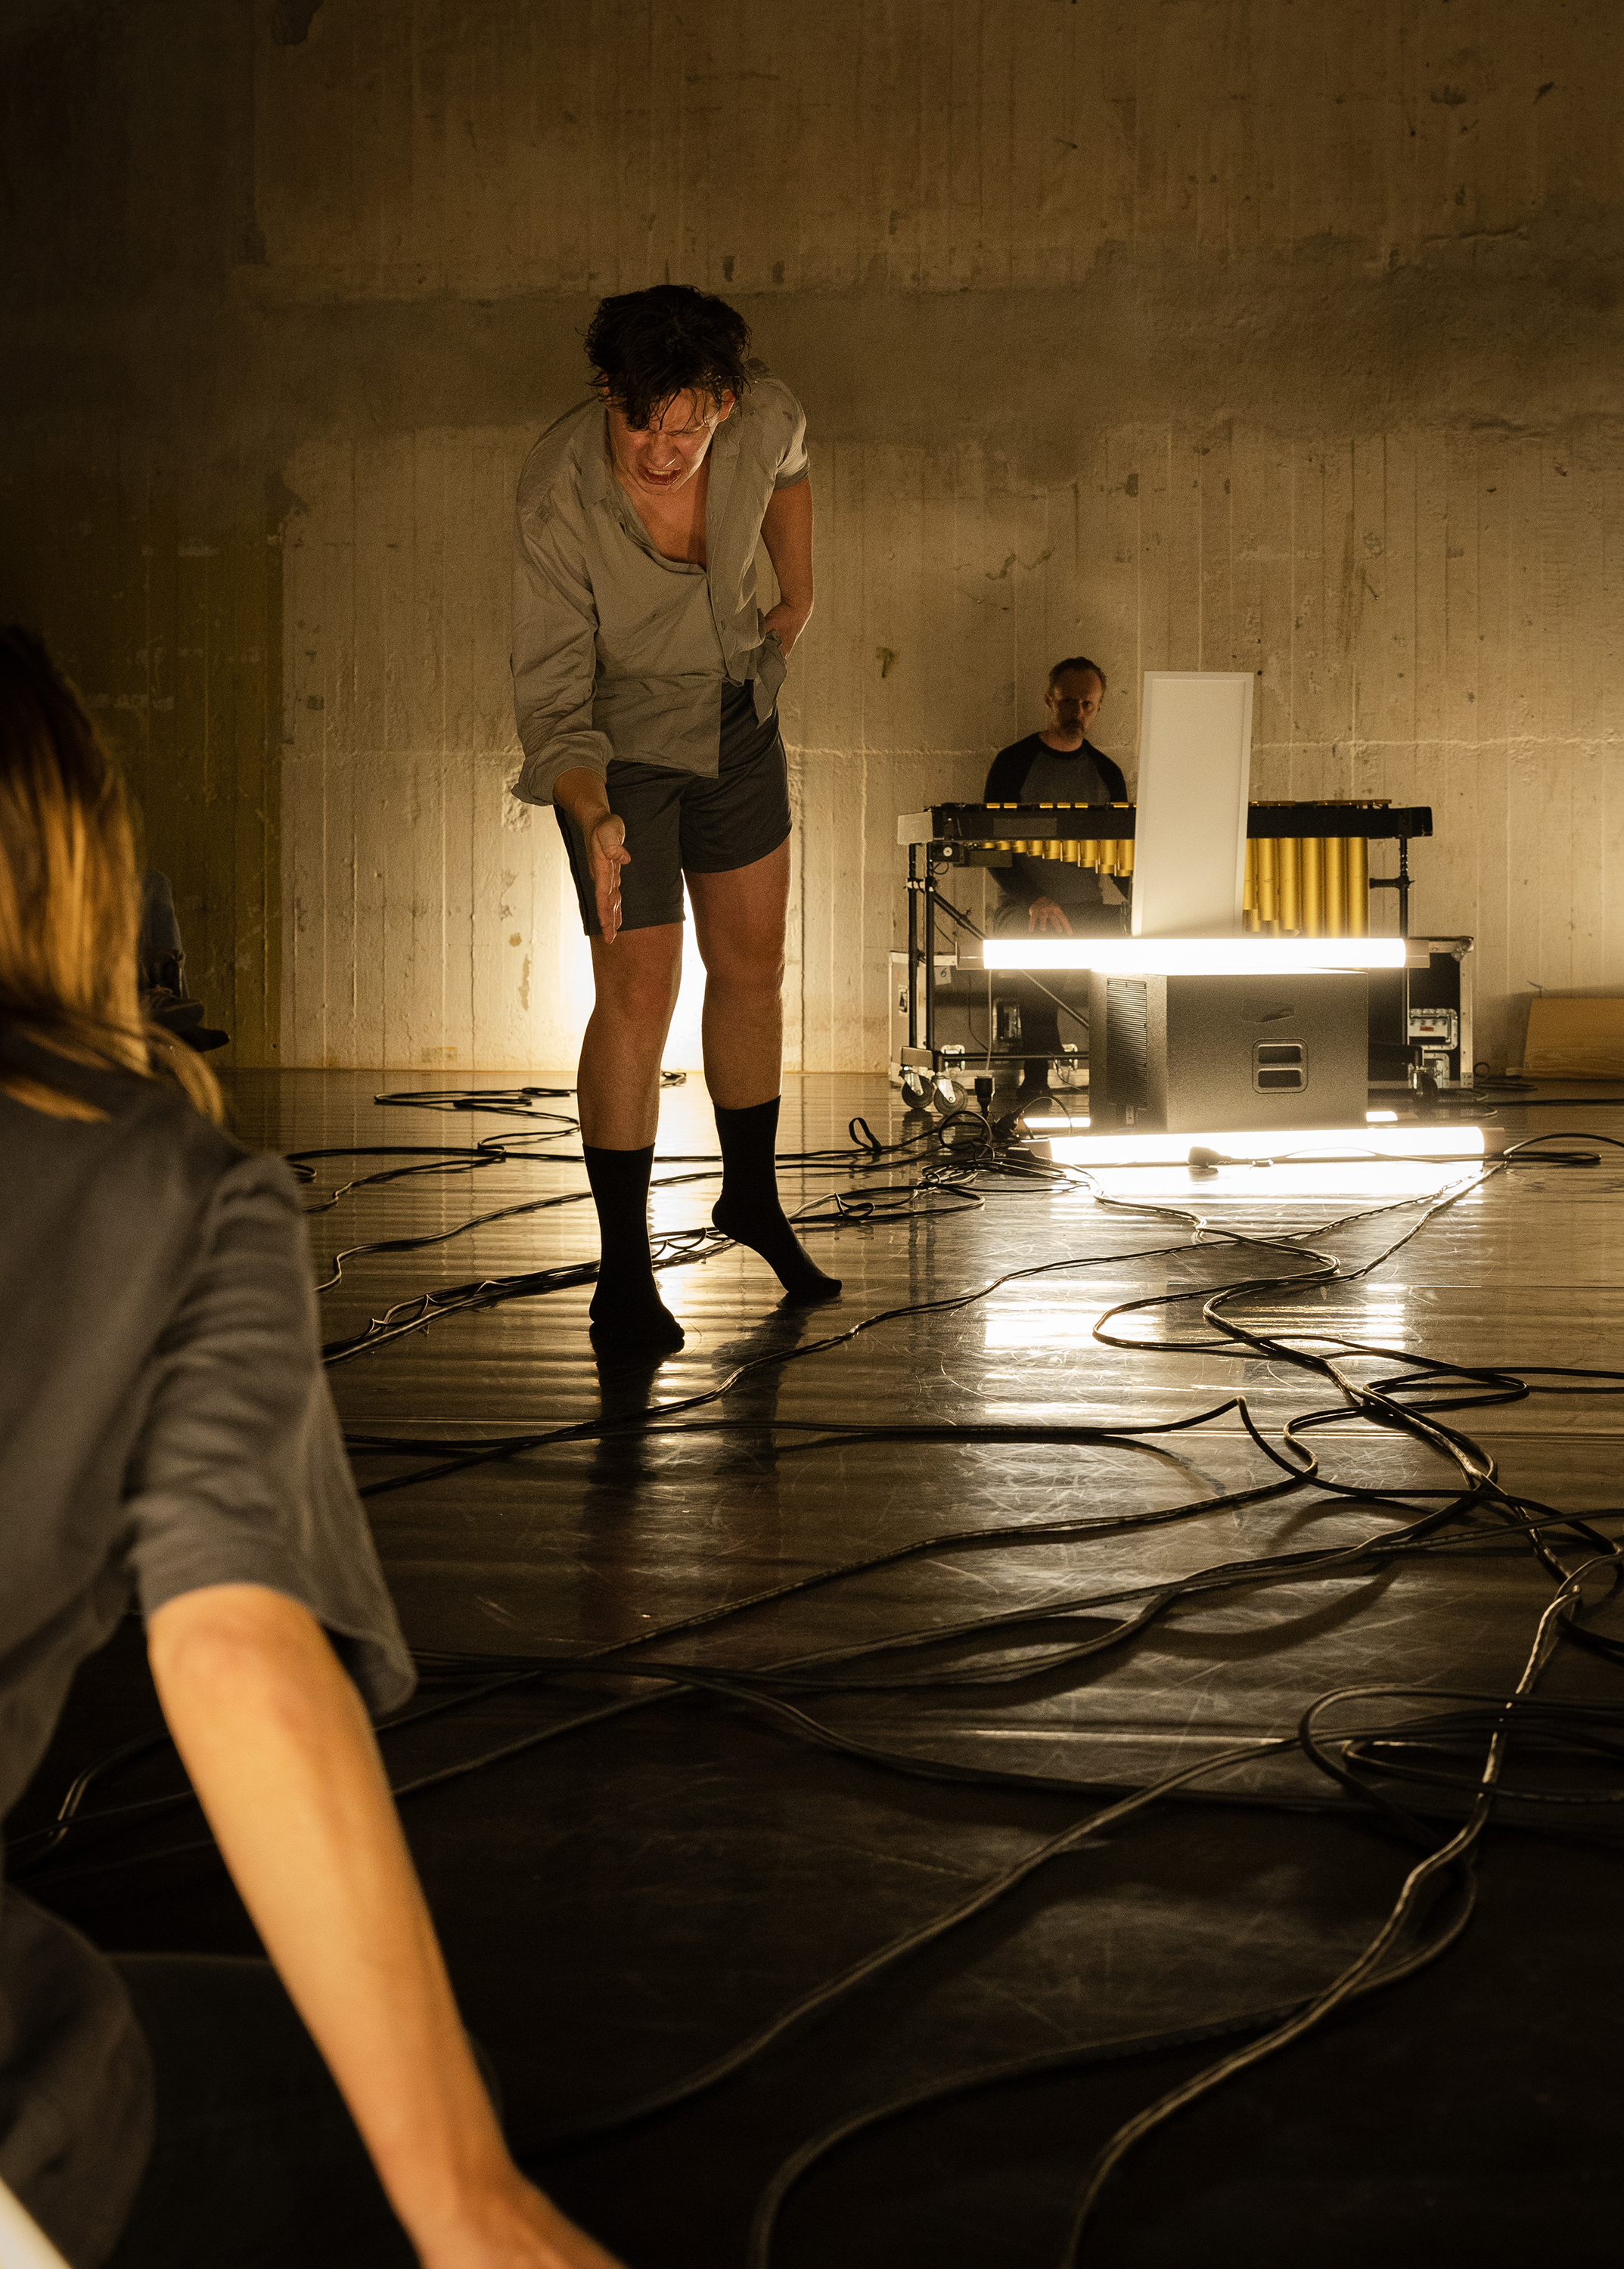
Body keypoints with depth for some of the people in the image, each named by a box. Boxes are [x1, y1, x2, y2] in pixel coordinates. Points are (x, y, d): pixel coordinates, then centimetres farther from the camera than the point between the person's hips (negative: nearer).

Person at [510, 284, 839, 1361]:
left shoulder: (762, 415, -21)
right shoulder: (560, 499, -32)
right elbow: (550, 700, -30)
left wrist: (799, 594, 8)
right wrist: (594, 823, -46)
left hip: (739, 713, 5)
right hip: (622, 739, -5)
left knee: (753, 960, 13)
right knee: (639, 988, -11)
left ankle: (752, 1192, 34)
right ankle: (625, 1268, 0)